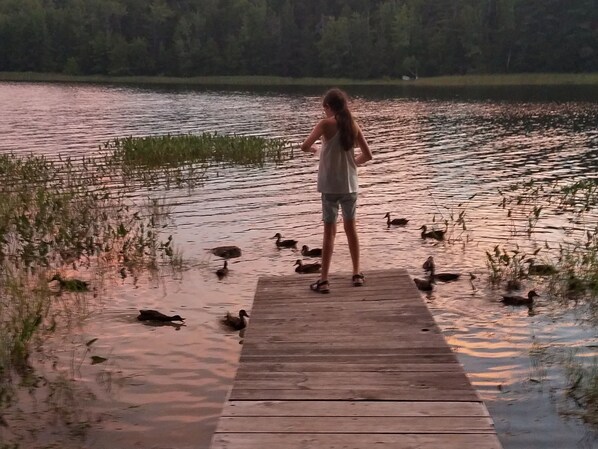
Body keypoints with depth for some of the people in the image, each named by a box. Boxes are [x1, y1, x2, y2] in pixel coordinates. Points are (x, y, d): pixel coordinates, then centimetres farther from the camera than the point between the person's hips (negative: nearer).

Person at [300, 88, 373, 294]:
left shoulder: (326, 124, -10)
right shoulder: (353, 125, 3)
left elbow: (305, 146, -18)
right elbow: (367, 155, 4)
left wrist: (313, 149, 4)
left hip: (330, 186, -4)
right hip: (349, 185, 4)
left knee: (330, 231, -1)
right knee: (351, 228, 16)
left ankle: (323, 280, 0)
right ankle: (357, 274, 23)